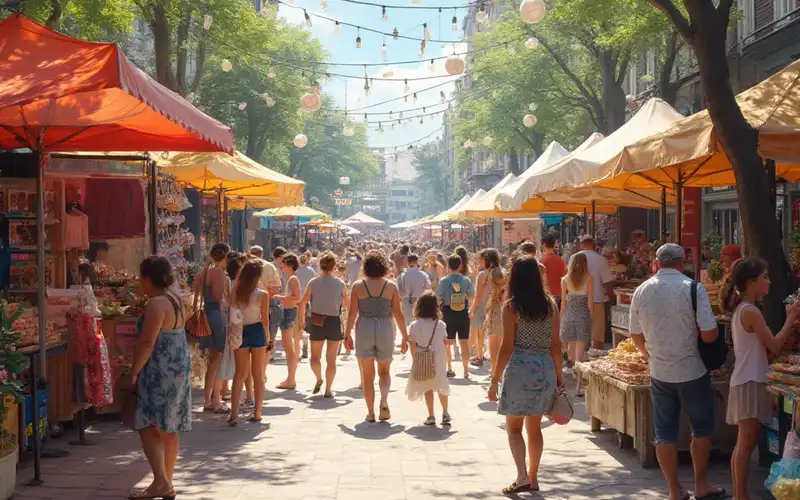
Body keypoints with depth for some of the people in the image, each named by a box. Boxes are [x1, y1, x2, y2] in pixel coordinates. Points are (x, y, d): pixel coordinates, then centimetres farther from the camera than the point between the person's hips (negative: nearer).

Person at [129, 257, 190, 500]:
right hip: (178, 369, 10)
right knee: (168, 430, 13)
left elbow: (147, 343, -21)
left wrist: (134, 372, -15)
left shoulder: (157, 304, -17)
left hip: (159, 372, -10)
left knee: (148, 427, -8)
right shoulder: (176, 300, 13)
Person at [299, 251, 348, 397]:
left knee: (315, 357, 20)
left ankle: (319, 379, 16)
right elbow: (348, 303, 1)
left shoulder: (313, 283, -5)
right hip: (334, 322, 0)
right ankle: (328, 389, 8)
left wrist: (302, 319, 8)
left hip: (316, 322, 0)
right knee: (331, 359, 8)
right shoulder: (340, 284, -5)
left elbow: (303, 303, -5)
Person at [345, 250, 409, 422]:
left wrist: (347, 334, 6)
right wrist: (405, 336, 8)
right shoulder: (391, 286, 0)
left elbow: (352, 313, -3)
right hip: (385, 330, 0)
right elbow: (398, 314, 1)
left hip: (364, 329, 0)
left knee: (368, 374, 10)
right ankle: (384, 401, -8)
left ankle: (371, 413, 9)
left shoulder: (358, 286, -1)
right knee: (384, 371, 17)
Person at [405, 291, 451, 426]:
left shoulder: (414, 326, -11)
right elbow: (444, 341, 1)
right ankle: (445, 413, 17)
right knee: (441, 386, 19)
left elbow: (412, 346, -9)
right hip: (439, 362, 1)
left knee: (427, 388, 12)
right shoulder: (440, 324, -6)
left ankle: (431, 416, 10)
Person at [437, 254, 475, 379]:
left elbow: (439, 298, -8)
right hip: (463, 313, 1)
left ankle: (449, 369, 12)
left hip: (448, 313, -1)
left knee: (447, 343, 12)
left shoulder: (443, 281, -10)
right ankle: (466, 371, 8)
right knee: (464, 342, 7)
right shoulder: (466, 280, -6)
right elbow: (471, 295, 5)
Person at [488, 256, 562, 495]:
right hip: (545, 369, 4)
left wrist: (495, 380, -5)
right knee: (535, 427, 16)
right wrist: (559, 376, 13)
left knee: (514, 427, 8)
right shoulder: (550, 304, 2)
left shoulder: (511, 307, -9)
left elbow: (507, 347, -11)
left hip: (520, 369, -4)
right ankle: (533, 478, 22)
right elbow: (555, 345, 4)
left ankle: (522, 476, -6)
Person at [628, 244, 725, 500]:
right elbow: (710, 334, -18)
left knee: (665, 431, 10)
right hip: (692, 371, -3)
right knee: (702, 426, 15)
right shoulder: (693, 289, -14)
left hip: (659, 373, 3)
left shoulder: (642, 291, -1)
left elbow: (636, 335, 9)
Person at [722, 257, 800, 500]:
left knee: (746, 441, 14)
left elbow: (765, 344, 15)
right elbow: (774, 346, -15)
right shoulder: (751, 312, -17)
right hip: (750, 383, -10)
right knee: (747, 441, -6)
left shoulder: (740, 309, 13)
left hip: (748, 381, 10)